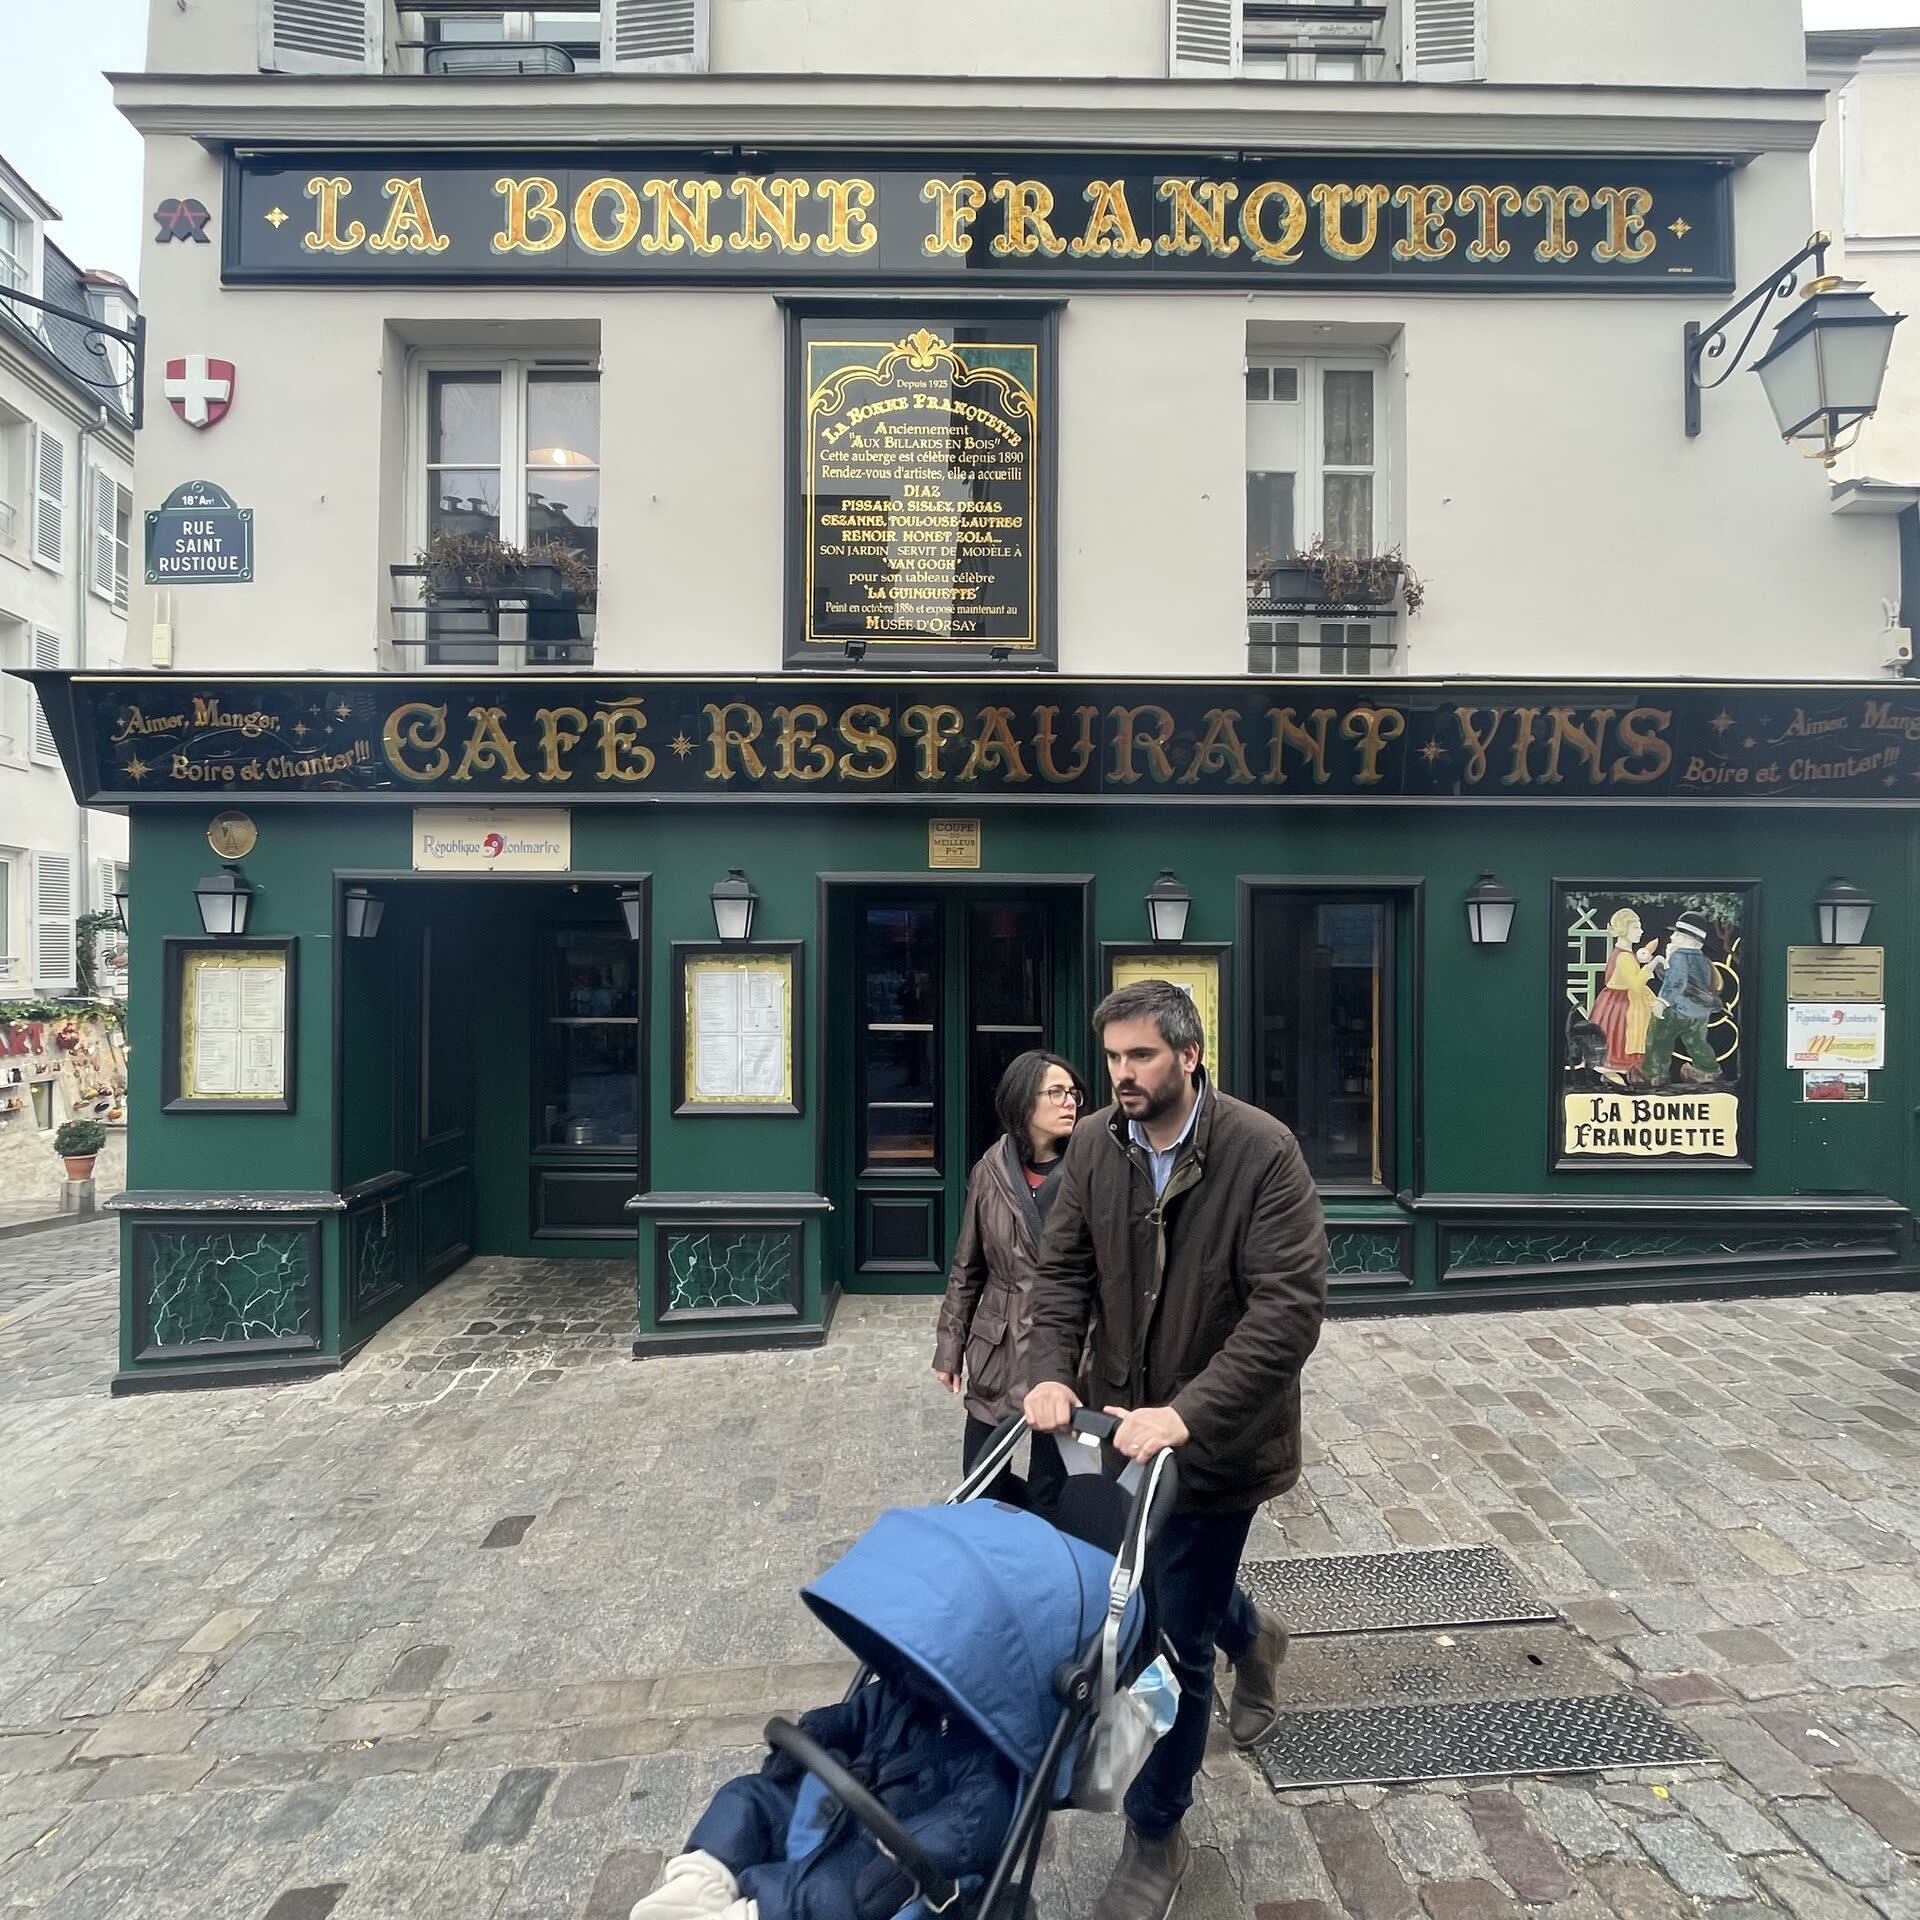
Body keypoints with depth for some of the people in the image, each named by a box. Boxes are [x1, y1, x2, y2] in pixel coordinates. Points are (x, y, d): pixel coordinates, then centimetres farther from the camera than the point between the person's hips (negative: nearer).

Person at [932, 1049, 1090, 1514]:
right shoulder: (991, 1171, -1)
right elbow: (966, 1269, 8)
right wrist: (949, 1347, 9)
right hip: (997, 1351, 3)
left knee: (1048, 1494, 8)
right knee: (980, 1488, 14)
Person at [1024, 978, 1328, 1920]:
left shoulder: (1262, 1151, -21)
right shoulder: (1094, 1146, -6)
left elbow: (1289, 1308, -25)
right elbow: (1062, 1271, 0)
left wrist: (1188, 1413, -32)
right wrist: (1051, 1373, -16)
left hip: (1215, 1438, -4)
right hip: (1122, 1420, 5)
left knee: (1174, 1639, 6)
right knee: (1175, 1589, 24)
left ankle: (1155, 1839, 32)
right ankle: (1250, 1637, 60)